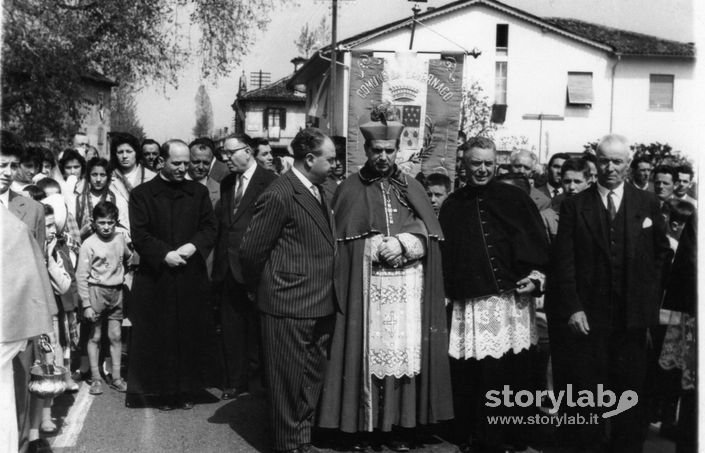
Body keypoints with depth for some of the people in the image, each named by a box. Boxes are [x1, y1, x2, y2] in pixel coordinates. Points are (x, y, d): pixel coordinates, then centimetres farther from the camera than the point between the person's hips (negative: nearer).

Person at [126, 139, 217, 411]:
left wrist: (193, 245, -13)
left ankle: (186, 390, 15)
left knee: (191, 334, 4)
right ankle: (163, 391, 12)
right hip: (156, 277, -2)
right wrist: (164, 254, -16)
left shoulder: (198, 192, 10)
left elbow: (210, 227, 5)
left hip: (192, 276, 2)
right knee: (158, 335, 2)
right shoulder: (142, 194, 2)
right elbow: (139, 235, -4)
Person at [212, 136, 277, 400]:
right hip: (228, 267, 7)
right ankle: (235, 382, 23)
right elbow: (222, 224, 14)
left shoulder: (270, 182, -10)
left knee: (256, 328, 4)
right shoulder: (226, 183, 13)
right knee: (230, 329, 12)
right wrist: (218, 263, 8)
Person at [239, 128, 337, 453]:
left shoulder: (319, 190, 9)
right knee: (288, 383, 6)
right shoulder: (280, 196, -18)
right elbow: (251, 250, -14)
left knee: (311, 380, 19)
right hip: (288, 305, -8)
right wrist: (258, 289, 0)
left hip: (320, 305, 8)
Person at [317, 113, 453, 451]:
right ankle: (362, 426, 8)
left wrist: (401, 244, -11)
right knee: (366, 354, -1)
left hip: (407, 287, 2)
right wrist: (380, 248, -10)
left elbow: (430, 235, 6)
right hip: (365, 287, -2)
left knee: (404, 354, 1)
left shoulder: (412, 188, 12)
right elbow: (343, 240, 1)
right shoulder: (350, 189, 6)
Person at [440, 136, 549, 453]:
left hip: (509, 301, -2)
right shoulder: (452, 206, 12)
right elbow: (444, 256, 16)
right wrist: (446, 293, 9)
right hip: (466, 306, 3)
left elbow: (537, 244, 3)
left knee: (509, 373, 1)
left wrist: (536, 277, -10)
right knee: (468, 376, 3)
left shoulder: (514, 199, 4)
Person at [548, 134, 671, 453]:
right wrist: (572, 308, -10)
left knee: (629, 390, 8)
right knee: (585, 391, 5)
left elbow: (662, 253, 12)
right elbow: (564, 261, -2)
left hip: (632, 318, 1)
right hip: (586, 317, -1)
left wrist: (650, 300, 4)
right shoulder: (574, 206, 2)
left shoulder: (647, 204, 7)